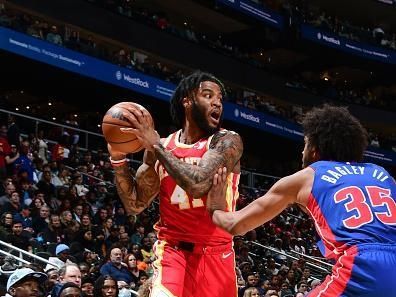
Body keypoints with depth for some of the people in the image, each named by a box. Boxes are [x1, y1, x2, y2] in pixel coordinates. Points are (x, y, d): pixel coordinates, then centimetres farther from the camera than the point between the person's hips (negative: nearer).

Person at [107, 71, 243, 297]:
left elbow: (198, 184, -27)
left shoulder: (228, 142, -9)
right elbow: (135, 205, 4)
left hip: (215, 252, -1)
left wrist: (156, 145, -21)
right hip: (172, 250, 1)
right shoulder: (160, 147, 3)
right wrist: (118, 158, -8)